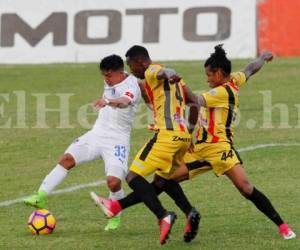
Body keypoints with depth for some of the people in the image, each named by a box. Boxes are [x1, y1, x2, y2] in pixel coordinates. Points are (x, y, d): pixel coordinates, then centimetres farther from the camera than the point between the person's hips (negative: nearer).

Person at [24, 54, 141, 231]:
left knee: (113, 181, -19)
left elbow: (125, 101, -41)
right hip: (97, 134, 7)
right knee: (67, 159, -12)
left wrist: (107, 101, -60)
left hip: (117, 140, -7)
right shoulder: (110, 83, 8)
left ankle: (115, 217, 9)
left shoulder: (130, 86, -17)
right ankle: (40, 197, -16)